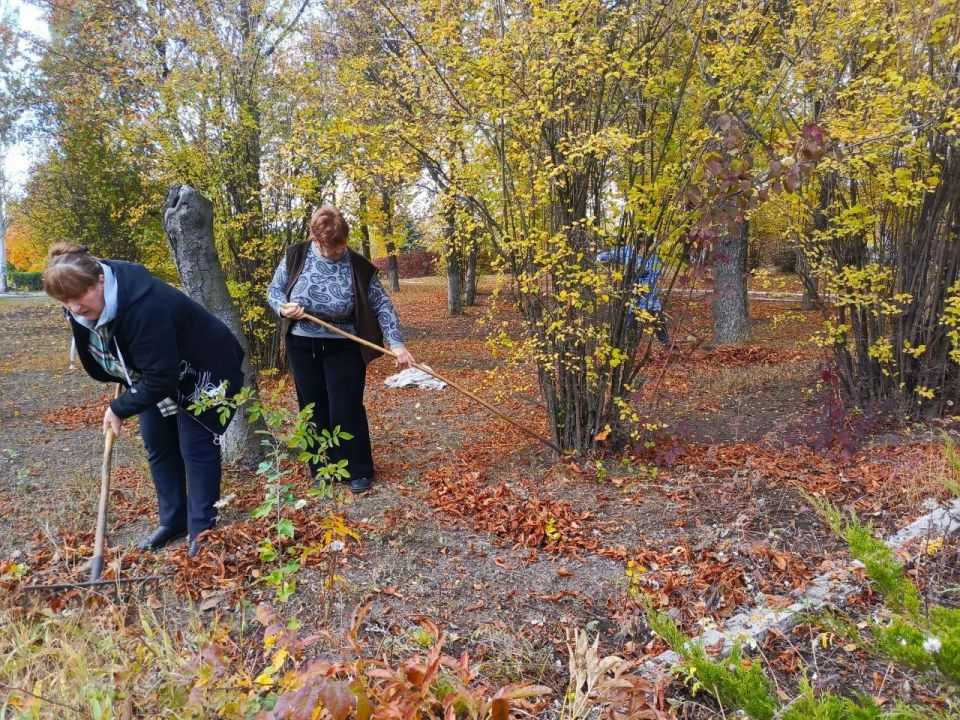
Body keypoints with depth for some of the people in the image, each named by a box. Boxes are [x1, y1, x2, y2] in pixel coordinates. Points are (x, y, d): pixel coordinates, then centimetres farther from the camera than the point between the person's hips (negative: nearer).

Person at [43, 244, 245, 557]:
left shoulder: (144, 306, -39)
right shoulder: (84, 309, -13)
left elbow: (161, 379, -35)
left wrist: (120, 408, -23)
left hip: (204, 372, -8)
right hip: (155, 373, 8)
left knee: (195, 448, -6)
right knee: (158, 446, 10)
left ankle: (202, 531, 4)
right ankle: (173, 521, 23)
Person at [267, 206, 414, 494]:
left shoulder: (359, 267, -13)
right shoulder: (296, 257, -8)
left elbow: (382, 306, -10)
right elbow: (274, 290, 3)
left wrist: (396, 343, -19)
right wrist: (283, 308, -20)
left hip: (343, 349, -3)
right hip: (302, 347, 3)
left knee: (346, 409, -2)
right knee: (314, 410, 11)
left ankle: (360, 471, 13)